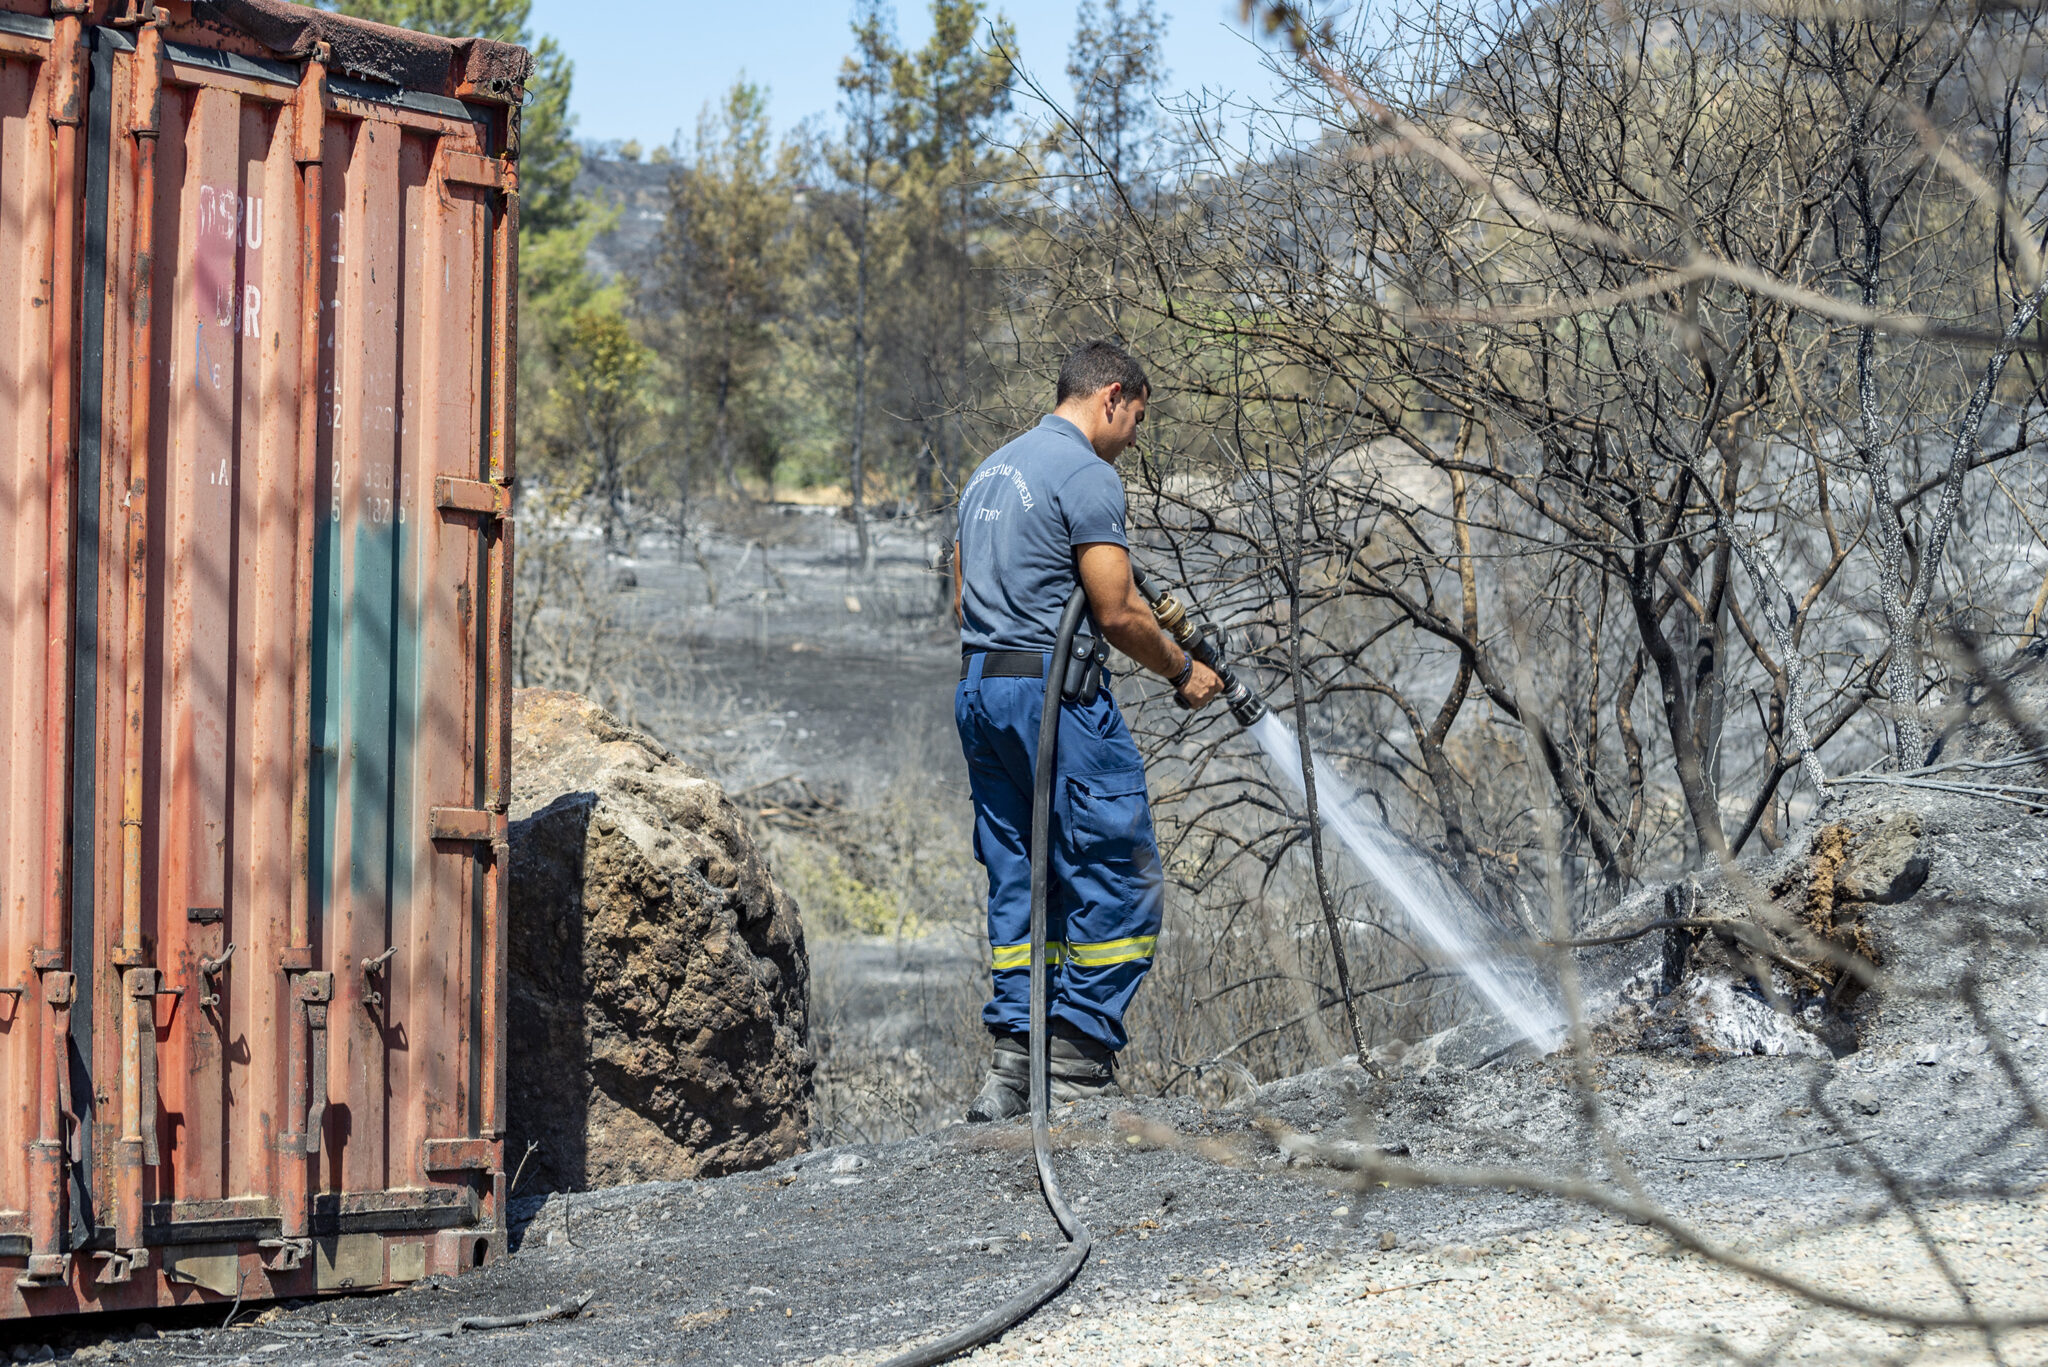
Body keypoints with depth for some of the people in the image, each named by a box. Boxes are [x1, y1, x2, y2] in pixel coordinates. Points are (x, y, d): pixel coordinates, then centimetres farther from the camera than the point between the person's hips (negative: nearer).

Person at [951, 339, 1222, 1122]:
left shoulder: (992, 470, 18)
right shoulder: (1086, 474, -9)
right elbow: (1116, 612, -13)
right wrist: (1182, 670, 2)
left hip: (979, 689, 9)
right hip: (1055, 693, -9)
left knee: (1017, 883, 10)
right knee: (1119, 880, -3)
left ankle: (1012, 1065, 5)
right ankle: (1078, 1061, -6)